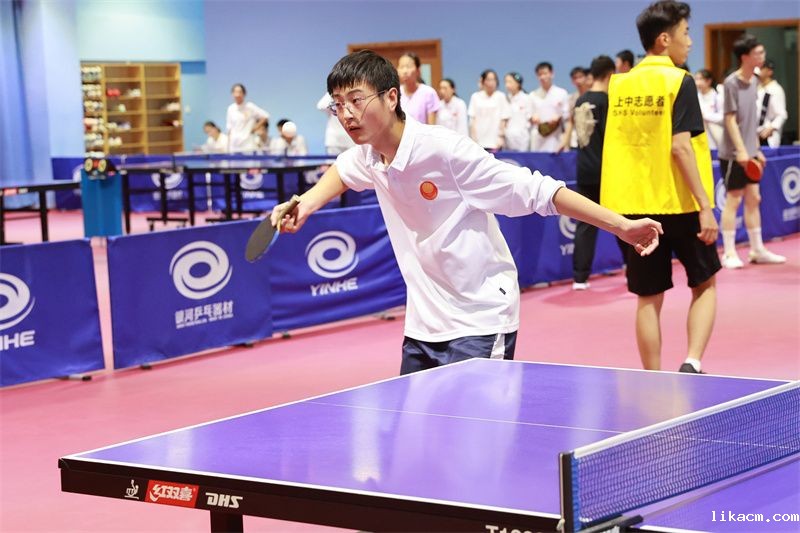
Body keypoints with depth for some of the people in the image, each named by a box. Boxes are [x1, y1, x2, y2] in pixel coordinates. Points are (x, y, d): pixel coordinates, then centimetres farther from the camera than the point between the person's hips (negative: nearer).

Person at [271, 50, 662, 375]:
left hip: (479, 328, -7)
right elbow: (342, 171, 29)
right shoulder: (369, 158, 2)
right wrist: (305, 204, 10)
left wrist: (622, 226, -20)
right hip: (422, 328, 8)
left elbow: (537, 191, -18)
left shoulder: (444, 150, -20)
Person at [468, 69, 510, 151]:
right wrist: (473, 138, 0)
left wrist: (501, 137, -2)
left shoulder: (500, 96, 1)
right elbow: (473, 119, 7)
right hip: (478, 141, 1)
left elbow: (504, 120, 3)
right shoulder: (475, 97, 6)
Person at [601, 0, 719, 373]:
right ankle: (692, 363, -3)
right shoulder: (679, 81, -9)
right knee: (704, 285, 13)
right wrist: (705, 206, -17)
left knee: (648, 298, 9)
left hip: (635, 205, 4)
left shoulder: (619, 84, 6)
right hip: (679, 203, -4)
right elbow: (680, 147, -17)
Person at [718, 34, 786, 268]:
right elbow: (730, 120, -16)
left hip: (750, 152, 7)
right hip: (733, 153, -7)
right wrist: (741, 150, -21)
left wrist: (756, 149, 15)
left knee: (754, 198, 10)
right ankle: (729, 253, 4)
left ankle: (757, 250, 18)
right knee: (733, 199, -3)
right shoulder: (731, 83, -14)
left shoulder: (754, 81, 9)